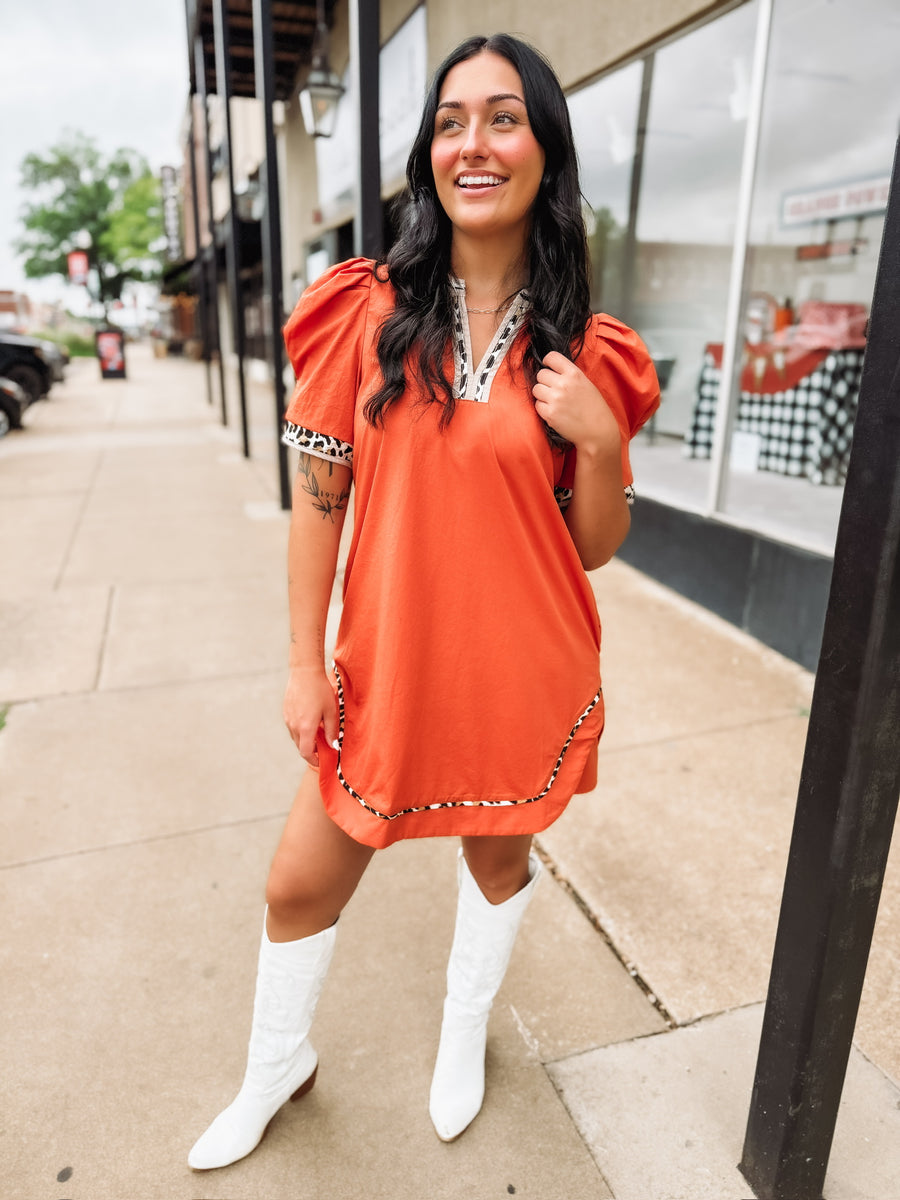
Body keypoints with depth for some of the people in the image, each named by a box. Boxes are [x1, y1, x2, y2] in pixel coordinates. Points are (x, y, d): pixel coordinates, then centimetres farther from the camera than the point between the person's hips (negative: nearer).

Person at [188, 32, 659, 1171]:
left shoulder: (587, 353, -3)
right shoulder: (367, 312, -5)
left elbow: (596, 548, 1)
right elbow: (318, 497, -3)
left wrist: (596, 439, -18)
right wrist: (304, 662, -4)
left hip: (522, 672, 1)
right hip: (385, 666, 0)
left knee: (498, 850, 21)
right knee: (300, 882, 12)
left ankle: (465, 1030, 54)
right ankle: (277, 1065, 45)